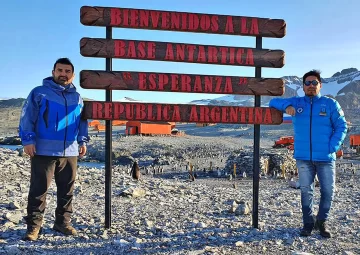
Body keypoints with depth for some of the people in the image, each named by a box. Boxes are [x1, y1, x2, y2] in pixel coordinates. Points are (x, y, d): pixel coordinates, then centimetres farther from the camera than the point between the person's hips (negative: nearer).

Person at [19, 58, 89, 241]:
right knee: (39, 189, 0)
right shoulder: (39, 93, 0)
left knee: (67, 189, 11)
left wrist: (83, 141, 10)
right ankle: (34, 225, 9)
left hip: (70, 151, 4)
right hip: (44, 150, -4)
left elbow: (82, 122, 19)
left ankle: (62, 222, 24)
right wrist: (28, 139, -12)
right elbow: (27, 118, -4)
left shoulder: (77, 98, 14)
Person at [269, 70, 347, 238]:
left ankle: (322, 221, 22)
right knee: (306, 191, 8)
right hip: (303, 157, 1)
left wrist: (333, 147, -11)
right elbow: (274, 102, 8)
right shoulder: (296, 103, 7)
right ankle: (308, 222, 21)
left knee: (328, 191, 3)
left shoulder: (330, 104, 2)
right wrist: (286, 105, -13)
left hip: (325, 157, -1)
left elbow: (341, 126, 1)